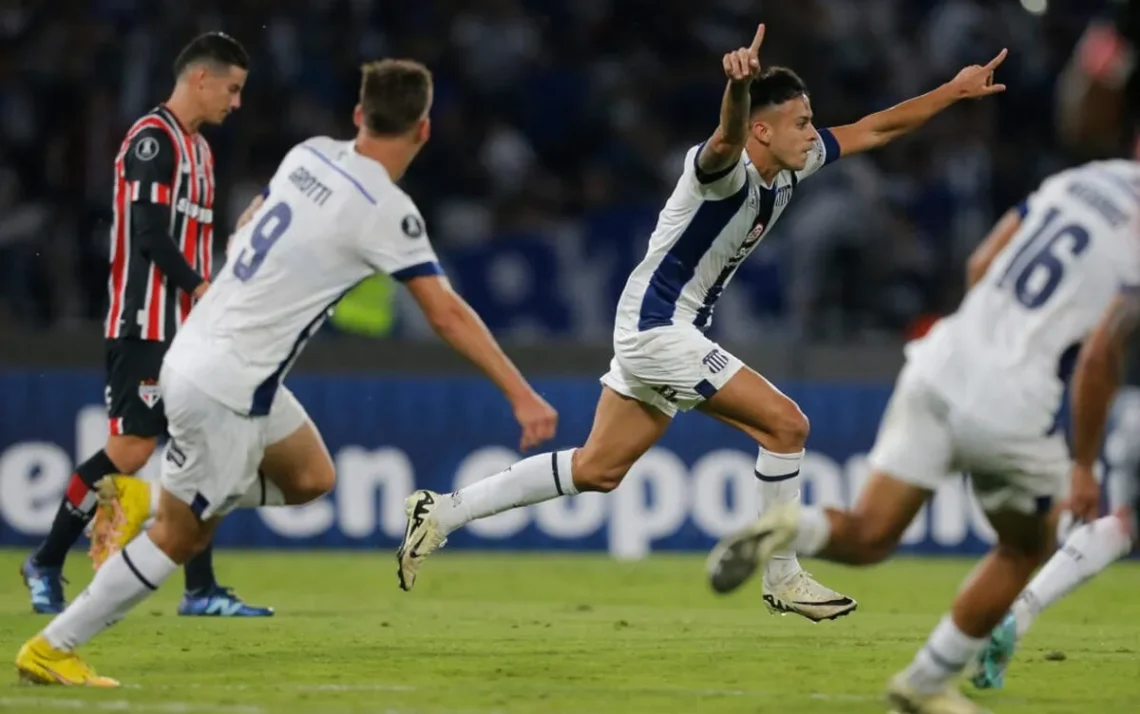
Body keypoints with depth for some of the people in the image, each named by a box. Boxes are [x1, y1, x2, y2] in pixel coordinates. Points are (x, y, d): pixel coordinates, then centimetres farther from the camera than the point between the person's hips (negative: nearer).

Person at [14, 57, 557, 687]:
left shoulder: (310, 155, 4)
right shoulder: (386, 210, -17)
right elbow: (447, 315, -17)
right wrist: (522, 396, -12)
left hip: (201, 346, 8)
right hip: (225, 387, -8)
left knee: (310, 477, 19)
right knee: (178, 536, 3)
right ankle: (51, 648, 8)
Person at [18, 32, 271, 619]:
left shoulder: (197, 148, 18)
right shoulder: (153, 140, -12)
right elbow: (151, 236, -19)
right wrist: (204, 290, -17)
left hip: (186, 326, 9)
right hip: (146, 325, -9)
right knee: (130, 449, -9)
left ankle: (201, 590, 4)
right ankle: (46, 564, 5)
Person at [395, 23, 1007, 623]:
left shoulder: (793, 167, 4)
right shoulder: (725, 169, -22)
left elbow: (875, 129, 14)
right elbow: (726, 139, -47)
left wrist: (953, 91, 12)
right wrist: (739, 83, -69)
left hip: (662, 329, 10)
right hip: (658, 323, -10)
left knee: (597, 470, 13)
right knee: (785, 423, -11)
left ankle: (441, 514, 16)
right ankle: (782, 580, 0)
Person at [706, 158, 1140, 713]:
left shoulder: (1077, 181, 10)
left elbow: (980, 265, 14)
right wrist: (1085, 467, -4)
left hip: (946, 364, 5)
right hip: (1010, 406, -5)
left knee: (868, 537, 10)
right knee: (1026, 548, 23)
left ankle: (793, 530, -22)